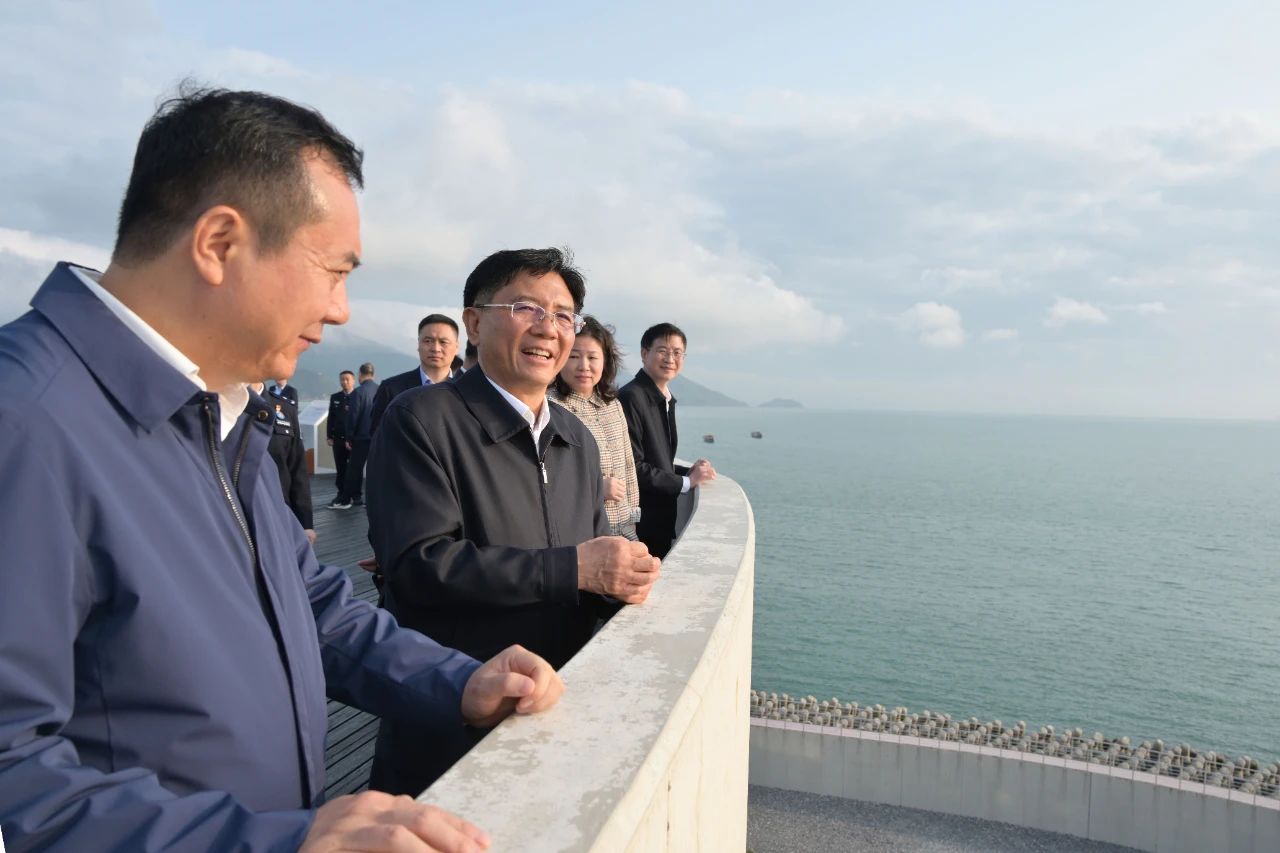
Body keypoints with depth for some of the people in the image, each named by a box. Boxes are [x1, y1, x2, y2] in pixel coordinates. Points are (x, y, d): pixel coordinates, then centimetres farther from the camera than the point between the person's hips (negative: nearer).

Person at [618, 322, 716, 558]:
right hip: (641, 527, -9)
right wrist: (686, 482, -14)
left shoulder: (667, 401, 14)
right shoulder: (631, 398, -16)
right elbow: (632, 468, -21)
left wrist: (689, 472, 1)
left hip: (662, 523, 9)